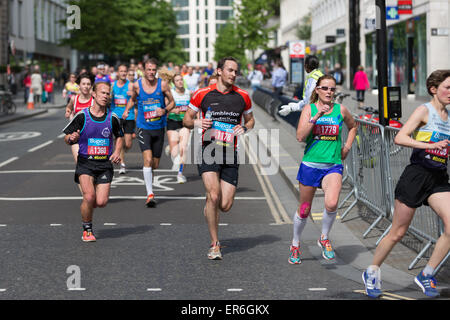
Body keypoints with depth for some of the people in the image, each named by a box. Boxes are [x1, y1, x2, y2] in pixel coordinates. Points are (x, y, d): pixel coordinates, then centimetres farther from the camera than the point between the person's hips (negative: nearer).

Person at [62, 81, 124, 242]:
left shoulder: (112, 118, 3)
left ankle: (87, 205, 29)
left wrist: (117, 151, 3)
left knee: (101, 202, -8)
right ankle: (87, 230, 1)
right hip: (85, 162, -2)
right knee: (89, 196, -22)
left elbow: (119, 136, 21)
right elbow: (67, 138, 2)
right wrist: (71, 138, -21)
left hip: (105, 164, 2)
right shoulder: (82, 116, -4)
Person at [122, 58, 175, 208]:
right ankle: (150, 194, -19)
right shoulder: (137, 85, -2)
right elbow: (132, 99, 18)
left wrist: (165, 110, -13)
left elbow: (172, 101, 6)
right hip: (143, 128, -2)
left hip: (159, 128, 2)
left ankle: (149, 183, 41)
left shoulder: (163, 84, -3)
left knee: (155, 164, 10)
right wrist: (126, 110, 0)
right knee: (148, 159, -20)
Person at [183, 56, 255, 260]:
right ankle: (214, 244, -7)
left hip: (230, 153, 3)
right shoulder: (203, 94, 2)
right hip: (209, 150, -2)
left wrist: (244, 128, 0)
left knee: (225, 206, -4)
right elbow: (186, 119, 11)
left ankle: (209, 207, 35)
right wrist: (197, 123, -11)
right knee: (214, 196, -20)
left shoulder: (242, 96, 8)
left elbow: (250, 120, 22)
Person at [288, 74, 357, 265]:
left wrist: (347, 147, 12)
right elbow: (300, 137, -14)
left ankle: (324, 239, 3)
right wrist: (316, 116, -21)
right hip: (310, 164, 0)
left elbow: (352, 127, 24)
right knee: (304, 209, 11)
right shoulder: (309, 109, -2)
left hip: (333, 165, 1)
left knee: (332, 204, -24)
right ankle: (295, 244, 34)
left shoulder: (340, 110, 4)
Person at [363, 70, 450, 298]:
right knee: (398, 233, 2)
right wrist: (430, 145, -26)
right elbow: (400, 138, -18)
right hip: (416, 175, -5)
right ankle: (372, 272, 23)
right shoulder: (425, 110, -6)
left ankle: (426, 275, 1)